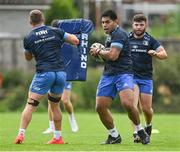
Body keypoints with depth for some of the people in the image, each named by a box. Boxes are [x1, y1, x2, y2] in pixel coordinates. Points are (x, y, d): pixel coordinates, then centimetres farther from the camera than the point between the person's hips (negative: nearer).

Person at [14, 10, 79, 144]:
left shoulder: (28, 38, 4)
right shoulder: (55, 31, 6)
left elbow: (28, 57, 20)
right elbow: (76, 40, 12)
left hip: (44, 73, -3)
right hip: (61, 72, 3)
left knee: (30, 105, -1)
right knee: (55, 105, 19)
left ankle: (21, 134, -13)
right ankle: (58, 137, 21)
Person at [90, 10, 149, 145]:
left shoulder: (119, 34, -10)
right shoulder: (110, 35, 21)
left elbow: (113, 55, -20)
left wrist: (98, 51, -4)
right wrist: (100, 53, 11)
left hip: (123, 73, -9)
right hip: (108, 75, 9)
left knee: (127, 103, -28)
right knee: (100, 107, -1)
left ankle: (140, 131, -8)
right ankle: (114, 136, 14)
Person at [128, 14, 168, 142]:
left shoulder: (150, 40, 2)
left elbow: (164, 54, -6)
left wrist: (155, 53, -28)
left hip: (146, 78, 0)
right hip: (131, 77, 0)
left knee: (146, 108, 3)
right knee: (132, 105, -18)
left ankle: (148, 126, 34)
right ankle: (136, 132, -18)